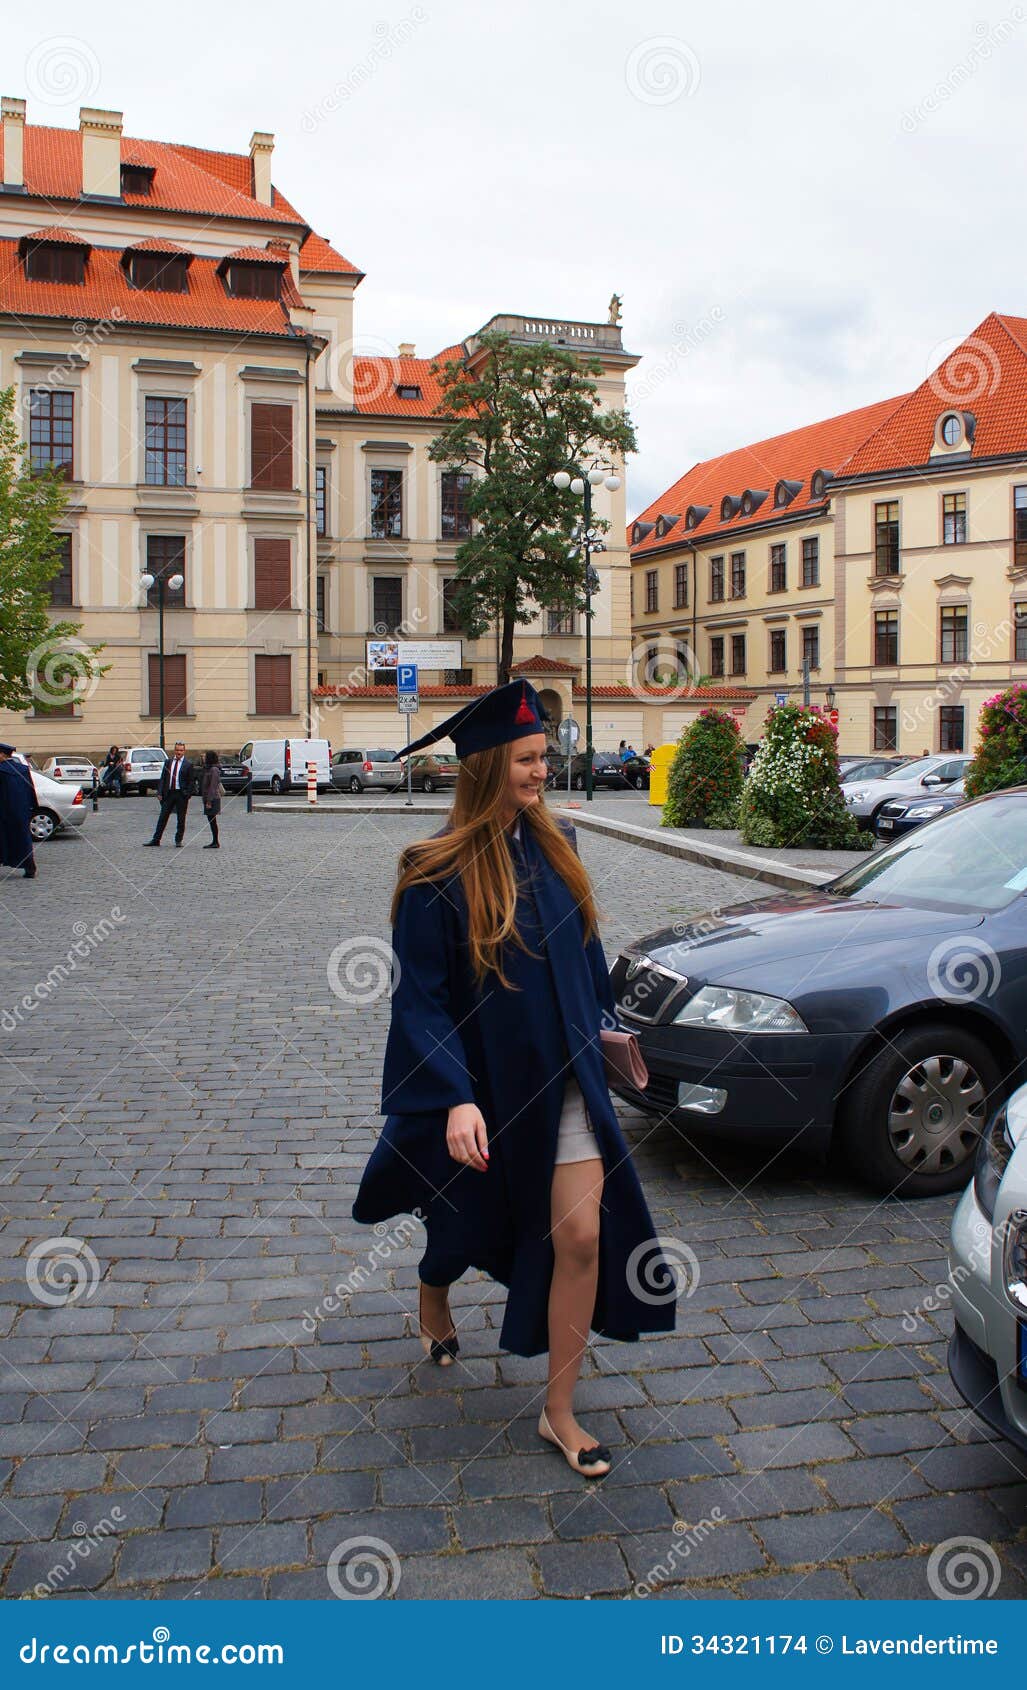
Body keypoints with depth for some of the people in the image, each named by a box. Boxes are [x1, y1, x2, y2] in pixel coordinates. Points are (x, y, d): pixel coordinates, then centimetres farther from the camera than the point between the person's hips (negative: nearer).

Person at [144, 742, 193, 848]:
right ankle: (156, 840, 9)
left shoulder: (188, 764, -1)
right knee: (163, 817, 5)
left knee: (181, 819, 5)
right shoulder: (168, 762, 9)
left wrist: (187, 795, -10)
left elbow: (190, 782, -1)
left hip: (181, 794, -3)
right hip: (169, 793, 3)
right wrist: (161, 793, 2)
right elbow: (163, 778, 10)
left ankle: (178, 840, 15)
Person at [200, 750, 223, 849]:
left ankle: (216, 843, -4)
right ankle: (215, 842, 14)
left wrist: (209, 801, -20)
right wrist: (206, 800, 17)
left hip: (213, 798, -9)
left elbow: (213, 787, -18)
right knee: (211, 820, 10)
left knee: (212, 820, -7)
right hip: (207, 798, 9)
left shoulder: (214, 770, -14)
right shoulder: (207, 769, 15)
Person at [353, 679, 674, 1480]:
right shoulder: (437, 876, -17)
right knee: (471, 1225, 19)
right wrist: (454, 1100, -26)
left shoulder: (554, 844, -1)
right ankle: (434, 1294, 55)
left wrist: (600, 1021, 20)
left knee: (583, 1236, -2)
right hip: (483, 1086, -4)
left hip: (563, 1080, 4)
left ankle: (561, 1410, 15)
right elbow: (419, 999, -17)